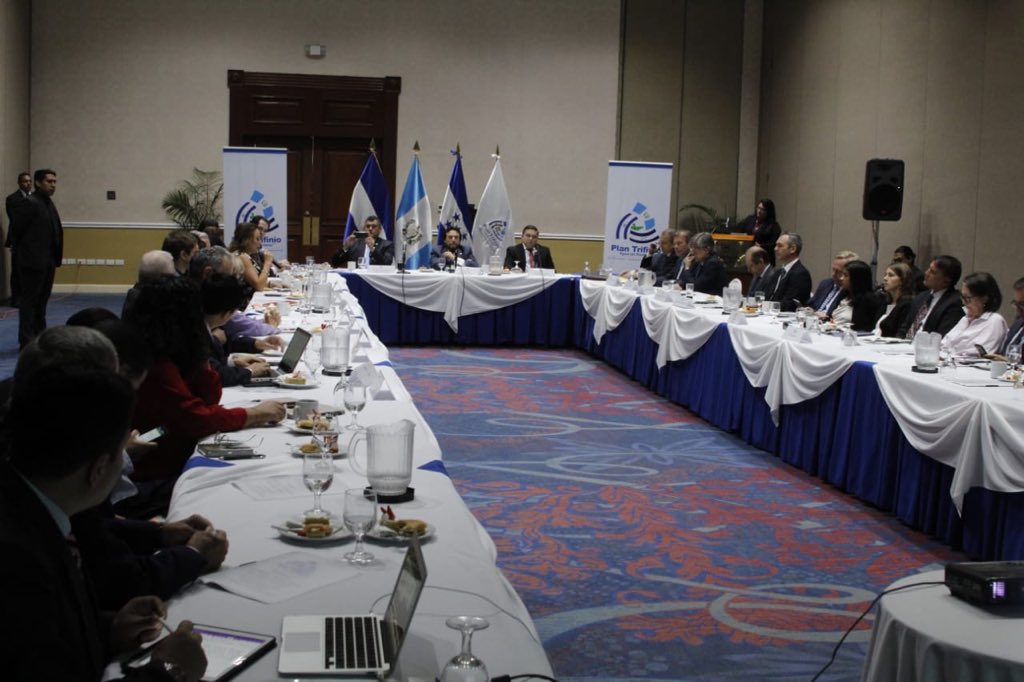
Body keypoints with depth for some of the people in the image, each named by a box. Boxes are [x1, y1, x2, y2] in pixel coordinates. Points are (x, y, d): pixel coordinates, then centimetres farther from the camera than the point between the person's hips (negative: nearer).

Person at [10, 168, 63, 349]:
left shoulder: (48, 203, 12)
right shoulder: (29, 203, -13)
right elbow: (15, 229, -10)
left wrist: (56, 258, 12)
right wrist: (20, 250, 1)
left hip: (48, 262, 8)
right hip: (33, 261, -8)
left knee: (42, 300, 15)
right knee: (29, 300, -2)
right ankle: (26, 341, 2)